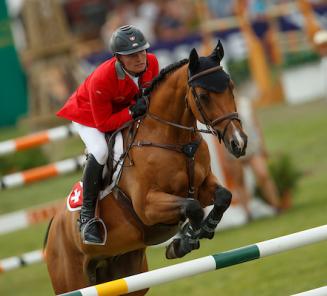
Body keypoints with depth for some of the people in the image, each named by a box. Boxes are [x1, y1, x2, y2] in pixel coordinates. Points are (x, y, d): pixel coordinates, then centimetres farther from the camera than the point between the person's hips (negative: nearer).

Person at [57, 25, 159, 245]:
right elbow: (103, 123, -31)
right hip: (88, 114, -7)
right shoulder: (102, 79, -39)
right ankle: (87, 216, -22)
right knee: (100, 152, -32)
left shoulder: (152, 63, -22)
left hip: (128, 113, 7)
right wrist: (132, 112, -41)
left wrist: (148, 103, -23)